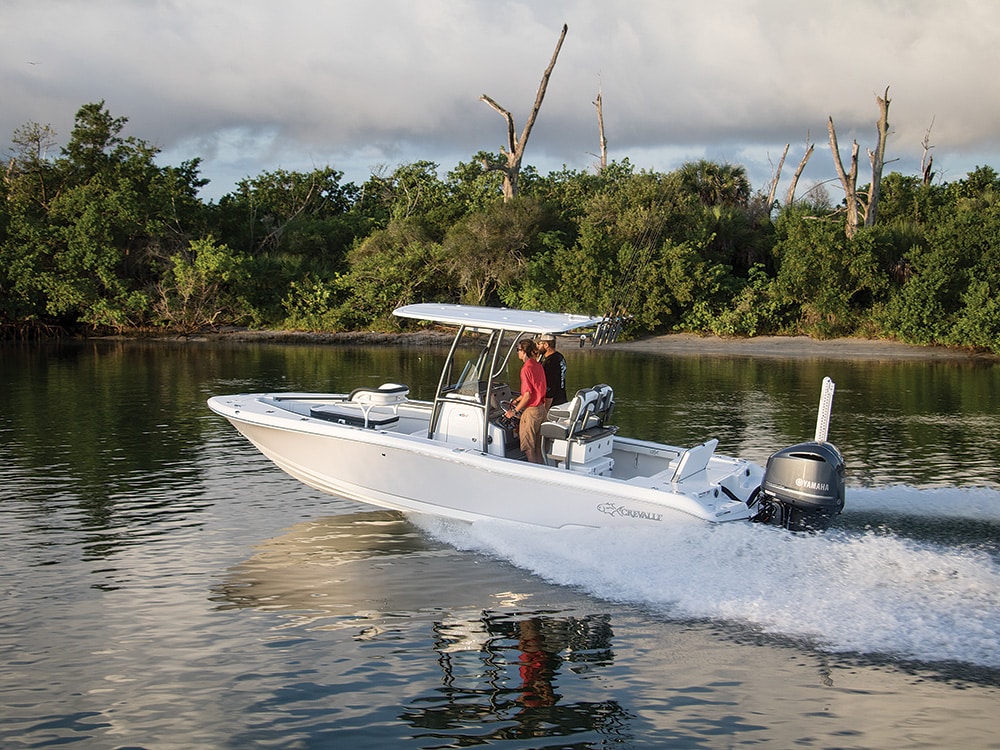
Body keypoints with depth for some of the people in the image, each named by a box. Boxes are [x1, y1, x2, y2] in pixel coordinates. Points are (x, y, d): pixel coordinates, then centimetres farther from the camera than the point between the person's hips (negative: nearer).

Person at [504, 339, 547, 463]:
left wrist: (515, 411, -13)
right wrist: (517, 400, 25)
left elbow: (528, 395, -21)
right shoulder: (538, 366, 8)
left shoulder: (526, 369, -19)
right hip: (540, 409, 9)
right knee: (536, 446, 17)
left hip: (531, 411, -9)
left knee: (528, 447, 1)